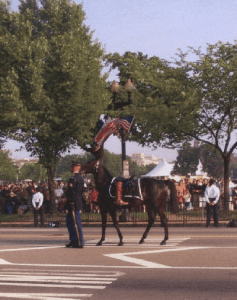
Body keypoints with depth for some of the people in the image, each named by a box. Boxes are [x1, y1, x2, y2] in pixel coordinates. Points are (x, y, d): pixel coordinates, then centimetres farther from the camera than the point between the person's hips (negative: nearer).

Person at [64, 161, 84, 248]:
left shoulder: (73, 179, -16)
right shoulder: (81, 178, 13)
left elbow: (70, 193, -18)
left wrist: (68, 207, -17)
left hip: (73, 204, -10)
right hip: (79, 203, 10)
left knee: (76, 223, -5)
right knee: (69, 221, 18)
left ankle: (79, 243, -2)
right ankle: (73, 240, 20)